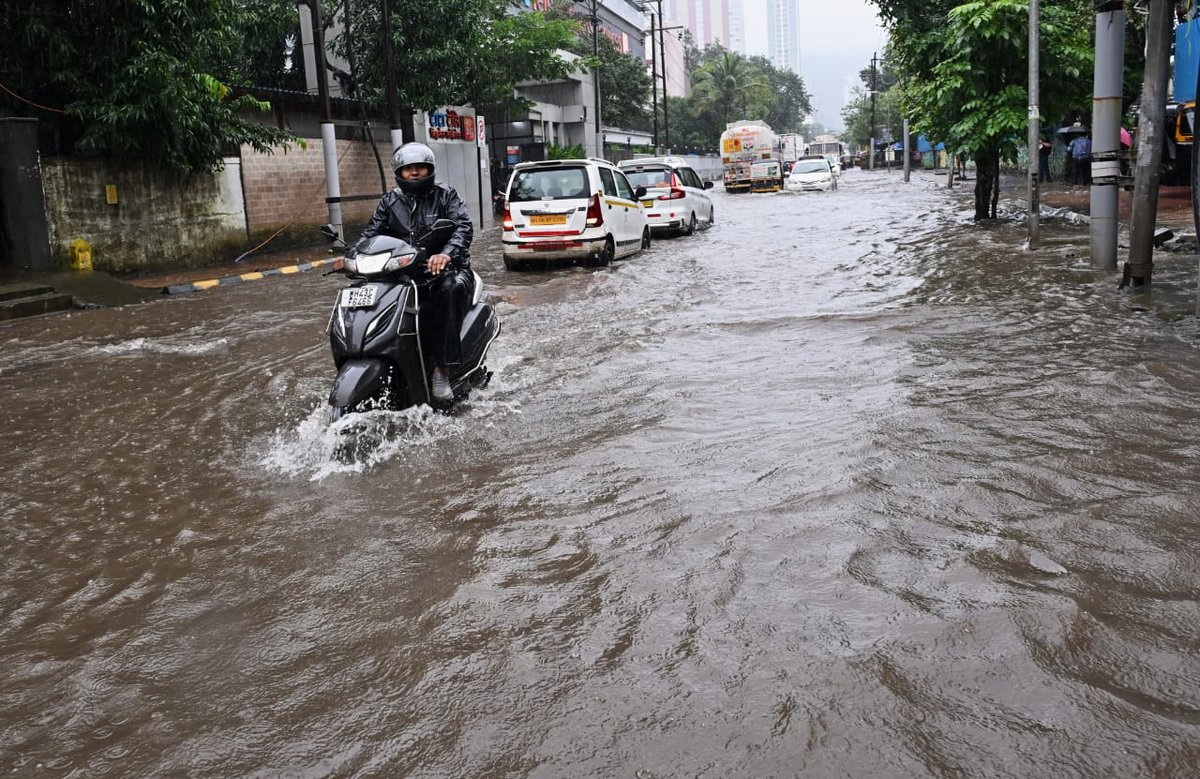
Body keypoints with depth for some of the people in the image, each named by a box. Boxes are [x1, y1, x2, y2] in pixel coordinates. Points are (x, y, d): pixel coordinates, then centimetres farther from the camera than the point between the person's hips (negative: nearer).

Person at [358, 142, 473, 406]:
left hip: (445, 268, -3)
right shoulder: (390, 201, 17)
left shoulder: (445, 195, 5)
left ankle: (441, 368, -37)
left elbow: (464, 227, -11)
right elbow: (371, 232, 9)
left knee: (450, 289, -39)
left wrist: (446, 253, -32)